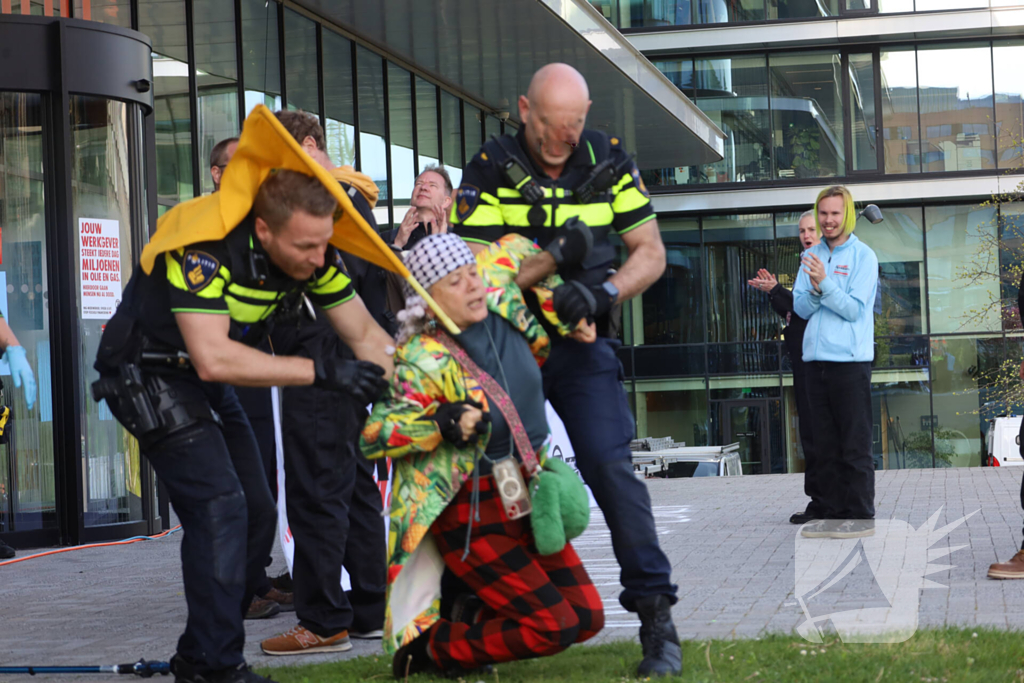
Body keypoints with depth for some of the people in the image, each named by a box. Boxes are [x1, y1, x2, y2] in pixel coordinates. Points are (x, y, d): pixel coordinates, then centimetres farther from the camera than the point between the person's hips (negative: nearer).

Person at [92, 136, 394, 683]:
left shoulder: (313, 255, -12)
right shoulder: (204, 248, -33)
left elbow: (368, 337, -6)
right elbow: (213, 359, -40)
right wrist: (321, 372, -39)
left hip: (208, 383, 8)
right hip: (148, 375, -8)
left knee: (256, 515, 7)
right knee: (219, 506, -19)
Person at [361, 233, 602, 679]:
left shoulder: (497, 294, -3)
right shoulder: (423, 361, -20)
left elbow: (515, 248, 19)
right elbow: (371, 435, -23)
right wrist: (441, 425, -33)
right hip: (473, 514, -7)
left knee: (587, 617, 6)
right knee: (554, 626, -13)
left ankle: (478, 615, 23)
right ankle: (429, 646, 3)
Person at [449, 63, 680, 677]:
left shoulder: (609, 161, -2)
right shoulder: (491, 169, -8)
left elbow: (650, 252, 0)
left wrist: (603, 292, -20)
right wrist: (553, 258, -28)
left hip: (583, 344, 0)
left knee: (609, 464, -16)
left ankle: (657, 612, -13)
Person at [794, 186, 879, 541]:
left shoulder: (863, 256, -2)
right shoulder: (811, 256, 14)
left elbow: (855, 309, -10)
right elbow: (801, 308, 7)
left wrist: (824, 283, -22)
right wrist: (814, 288, -13)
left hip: (850, 361, -6)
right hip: (816, 359, 6)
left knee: (855, 445, -3)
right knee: (825, 445, 8)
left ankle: (861, 516, 0)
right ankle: (832, 513, 13)